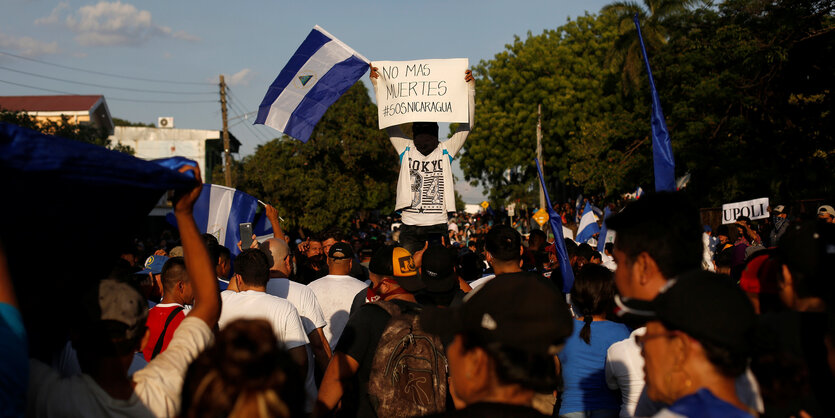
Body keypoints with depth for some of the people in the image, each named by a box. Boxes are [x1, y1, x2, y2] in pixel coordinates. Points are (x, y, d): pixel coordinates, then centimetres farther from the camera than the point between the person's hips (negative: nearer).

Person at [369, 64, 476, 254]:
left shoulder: (445, 151, 5)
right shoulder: (406, 149, 8)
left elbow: (467, 125, 1)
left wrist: (471, 88, -6)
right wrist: (376, 84, 3)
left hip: (438, 226, -1)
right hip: (410, 226, 1)